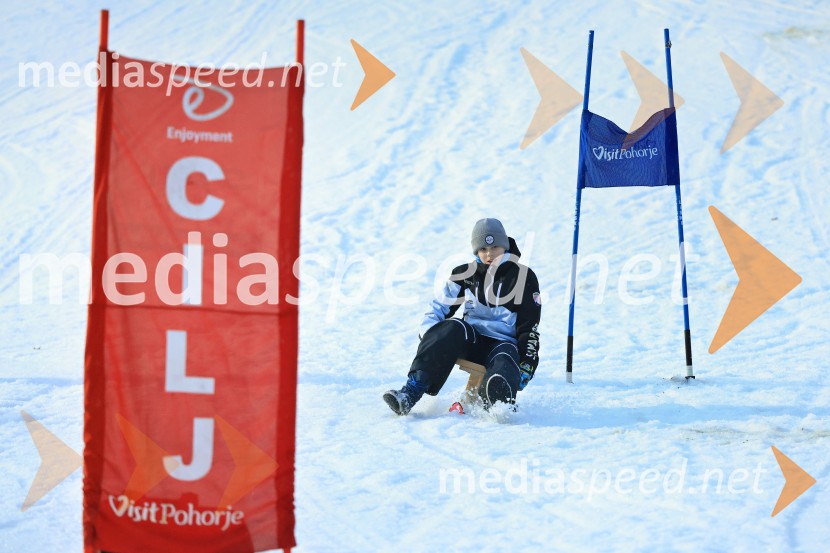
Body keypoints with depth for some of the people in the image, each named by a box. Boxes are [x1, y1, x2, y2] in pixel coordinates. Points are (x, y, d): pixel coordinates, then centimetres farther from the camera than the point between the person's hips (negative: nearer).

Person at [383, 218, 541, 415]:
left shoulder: (523, 277, 3)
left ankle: (497, 402, -74)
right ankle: (410, 392, -47)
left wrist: (527, 363, -8)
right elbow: (438, 307, 10)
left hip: (503, 343, -2)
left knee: (504, 361, -38)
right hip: (471, 341, 2)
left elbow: (529, 325, 2)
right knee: (453, 327, -32)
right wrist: (429, 339, -8)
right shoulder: (467, 274, 10)